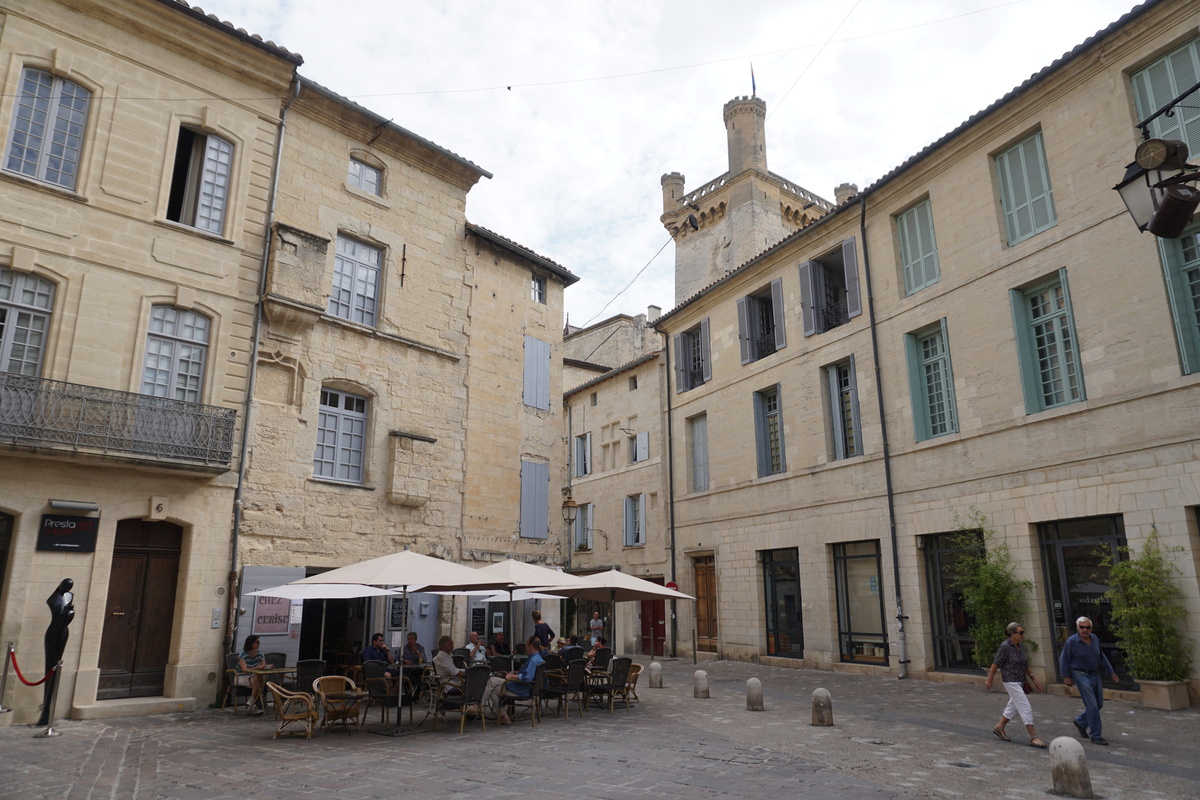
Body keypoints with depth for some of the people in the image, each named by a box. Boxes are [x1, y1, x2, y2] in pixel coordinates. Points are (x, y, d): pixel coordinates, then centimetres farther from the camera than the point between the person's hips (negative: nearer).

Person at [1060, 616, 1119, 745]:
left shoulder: (1095, 639, 3)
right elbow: (1064, 659, -6)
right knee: (1092, 706, -9)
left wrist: (1111, 672, 15)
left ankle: (1080, 722, 34)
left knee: (1099, 704, 13)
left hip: (1095, 675, 6)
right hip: (1082, 676, -6)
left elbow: (1102, 657, 16)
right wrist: (1066, 676, -8)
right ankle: (1095, 736, -1)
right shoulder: (1072, 641, -13)